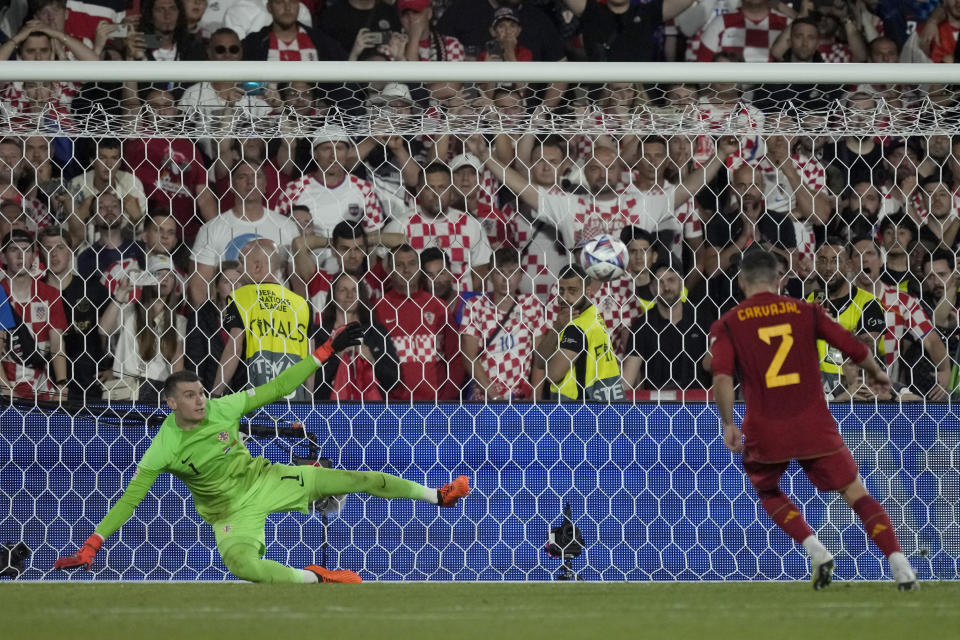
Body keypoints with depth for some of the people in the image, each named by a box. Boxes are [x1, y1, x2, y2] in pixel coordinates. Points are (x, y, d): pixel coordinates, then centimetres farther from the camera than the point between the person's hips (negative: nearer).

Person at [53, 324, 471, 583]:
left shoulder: (222, 409, -11)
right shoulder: (163, 449, -18)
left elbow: (277, 388, -4)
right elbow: (129, 500, -17)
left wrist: (326, 352, -8)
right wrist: (90, 546, -26)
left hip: (264, 479, 3)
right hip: (232, 511, -3)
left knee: (358, 480, -3)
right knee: (238, 562, -39)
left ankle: (436, 496, 15)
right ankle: (316, 580, -27)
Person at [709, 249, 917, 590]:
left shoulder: (726, 325, 3)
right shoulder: (806, 312, 6)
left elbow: (722, 377, -12)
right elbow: (855, 348, 6)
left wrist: (728, 424, -4)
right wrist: (876, 374, 25)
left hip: (765, 431, 0)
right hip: (814, 426, 0)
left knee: (768, 491, 28)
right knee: (857, 494, 7)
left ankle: (816, 550, 7)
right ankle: (900, 565, -11)